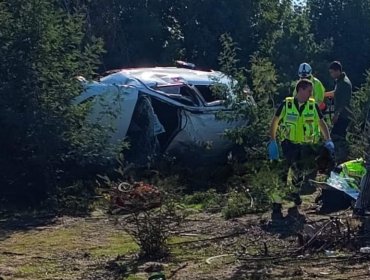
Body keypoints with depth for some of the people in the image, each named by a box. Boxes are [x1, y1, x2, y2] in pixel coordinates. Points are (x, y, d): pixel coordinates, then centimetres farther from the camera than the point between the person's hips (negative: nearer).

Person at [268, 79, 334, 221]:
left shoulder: (313, 106, -1)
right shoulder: (286, 105, -7)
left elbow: (322, 123, 7)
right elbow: (274, 123, 0)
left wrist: (328, 141, -6)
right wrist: (272, 142, -7)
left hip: (306, 146, 2)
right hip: (288, 144, -2)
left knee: (297, 177, 12)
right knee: (282, 175, -7)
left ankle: (294, 207, 25)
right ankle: (276, 207, 1)